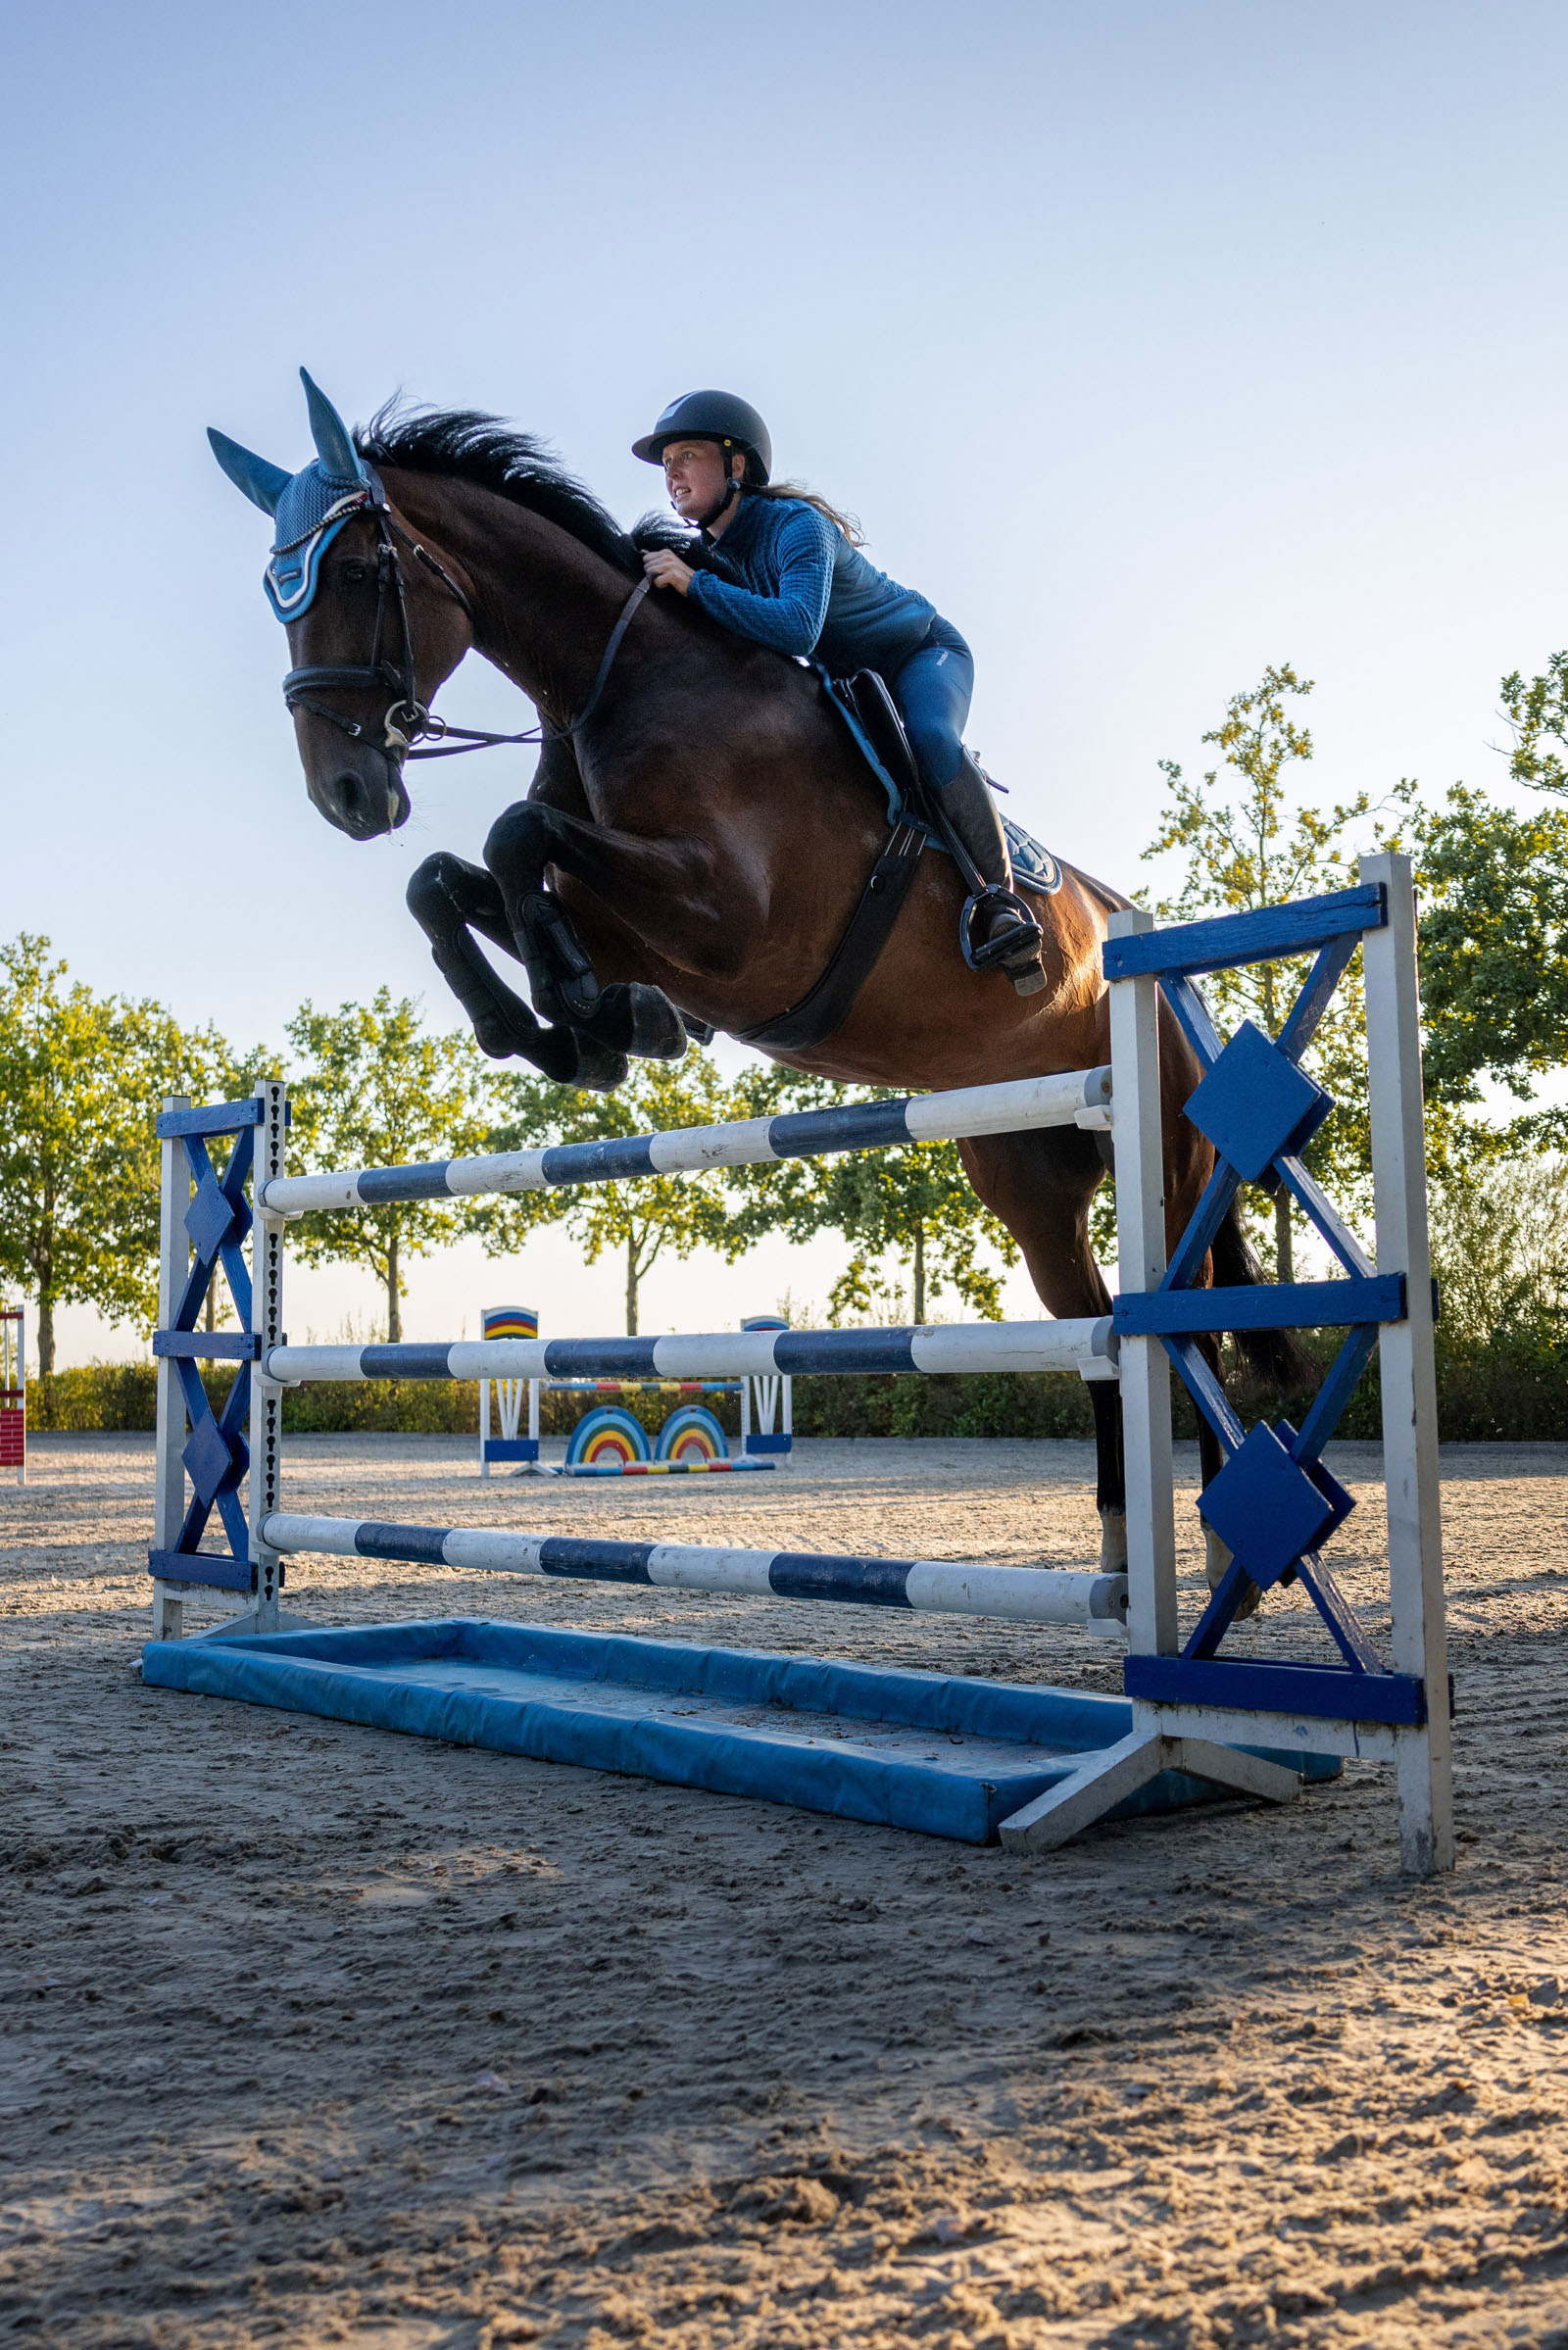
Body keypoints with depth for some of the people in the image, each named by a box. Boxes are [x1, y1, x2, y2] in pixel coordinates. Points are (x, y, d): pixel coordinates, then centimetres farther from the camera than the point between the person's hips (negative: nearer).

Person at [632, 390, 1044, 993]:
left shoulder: (796, 525, -29)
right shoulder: (711, 550, -6)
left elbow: (797, 627, -47)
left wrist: (693, 584, -46)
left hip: (921, 654, -8)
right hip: (846, 681, 8)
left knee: (930, 740, -37)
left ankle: (1001, 898, -33)